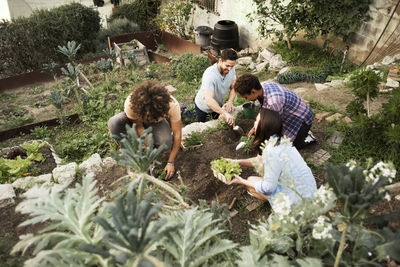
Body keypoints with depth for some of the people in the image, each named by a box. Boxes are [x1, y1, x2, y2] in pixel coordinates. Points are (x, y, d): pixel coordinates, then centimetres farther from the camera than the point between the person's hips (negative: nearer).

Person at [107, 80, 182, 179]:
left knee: (165, 143, -34)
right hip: (137, 120, 0)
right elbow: (139, 127, -26)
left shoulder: (172, 105, -37)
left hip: (158, 122, 0)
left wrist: (171, 162, -26)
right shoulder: (130, 104, -38)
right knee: (113, 123, -32)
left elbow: (177, 135, -28)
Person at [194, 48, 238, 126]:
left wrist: (230, 102, -30)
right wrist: (225, 113, -61)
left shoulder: (231, 69, -19)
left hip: (218, 105, 6)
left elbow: (233, 88, -9)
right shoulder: (210, 74, -40)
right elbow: (209, 100, -50)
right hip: (203, 107, -6)